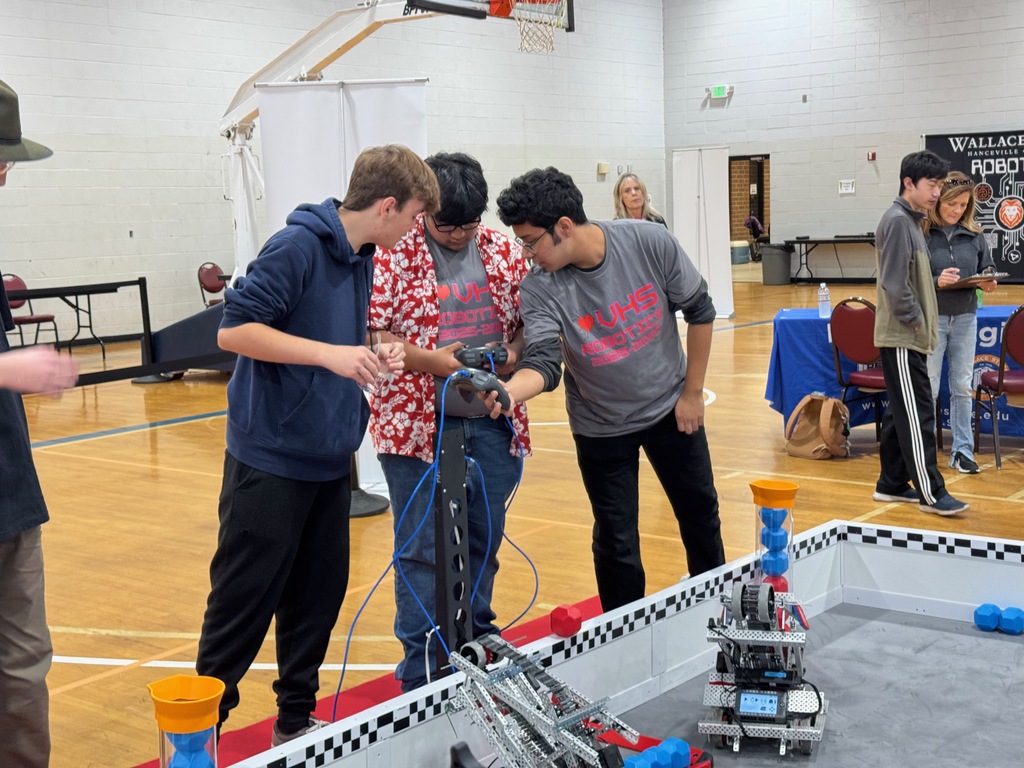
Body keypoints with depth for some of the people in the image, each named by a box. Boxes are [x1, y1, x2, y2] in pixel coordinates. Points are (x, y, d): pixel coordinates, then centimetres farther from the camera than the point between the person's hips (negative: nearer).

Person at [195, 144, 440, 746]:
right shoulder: (298, 247, -16)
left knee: (318, 597, 13)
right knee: (243, 605, 1)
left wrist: (373, 355, 1)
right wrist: (332, 353, -26)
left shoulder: (362, 256, 10)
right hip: (272, 461, -8)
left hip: (331, 460, 8)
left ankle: (297, 719, 28)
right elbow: (234, 329, -21)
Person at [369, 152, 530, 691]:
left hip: (493, 424, 5)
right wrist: (429, 360, -20)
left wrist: (514, 354, -9)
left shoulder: (504, 251, 6)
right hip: (418, 424, -4)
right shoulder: (395, 256, -7)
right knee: (422, 547, 1)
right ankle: (421, 665, 12)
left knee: (485, 538, 16)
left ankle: (477, 640, 34)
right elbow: (368, 333, -11)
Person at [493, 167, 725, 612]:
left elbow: (699, 311, -9)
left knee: (700, 513, 17)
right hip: (601, 427, -1)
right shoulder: (540, 289, -21)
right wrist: (511, 391, -53)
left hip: (670, 408, 1)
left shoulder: (651, 245, -21)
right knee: (616, 541, 2)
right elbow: (544, 363, -31)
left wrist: (693, 392, -6)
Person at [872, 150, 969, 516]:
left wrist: (923, 322, 12)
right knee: (917, 414, -7)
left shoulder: (912, 221, 15)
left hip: (908, 337, 10)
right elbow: (895, 282, -22)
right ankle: (931, 493, -3)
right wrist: (914, 319, -14)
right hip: (902, 337, -10)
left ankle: (892, 483, 20)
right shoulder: (898, 221, -15)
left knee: (901, 412, 13)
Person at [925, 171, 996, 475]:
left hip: (965, 318, 4)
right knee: (928, 389, 5)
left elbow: (988, 270, 12)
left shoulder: (974, 235, 3)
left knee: (963, 387, 11)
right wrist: (936, 282, -25)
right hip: (931, 319, -4)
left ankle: (962, 450, 21)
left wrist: (988, 283, -10)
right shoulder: (921, 234, -10)